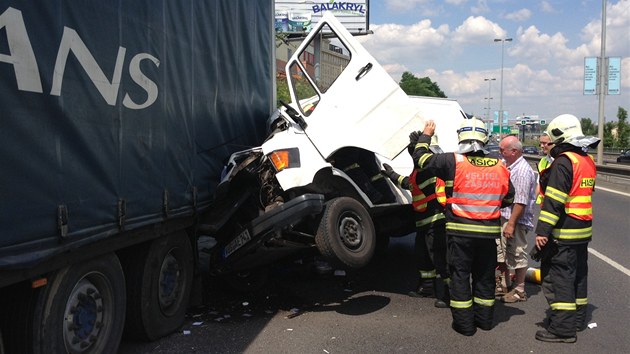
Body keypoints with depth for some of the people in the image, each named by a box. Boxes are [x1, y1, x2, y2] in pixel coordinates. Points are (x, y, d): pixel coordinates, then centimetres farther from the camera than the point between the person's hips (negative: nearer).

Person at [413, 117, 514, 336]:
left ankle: (464, 323, 11)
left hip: (460, 231, -4)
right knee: (484, 276, 17)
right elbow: (508, 198, 15)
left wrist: (426, 135, 16)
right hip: (489, 232, 4)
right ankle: (484, 318, 28)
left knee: (460, 275, 7)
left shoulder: (453, 162, -10)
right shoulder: (499, 166, 3)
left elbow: (421, 158, 0)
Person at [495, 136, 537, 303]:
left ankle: (519, 291, 13)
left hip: (516, 220, -10)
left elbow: (521, 202, -25)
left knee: (517, 255, 1)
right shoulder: (508, 166, 11)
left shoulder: (523, 171, -20)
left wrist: (511, 223, -26)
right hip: (503, 217, 10)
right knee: (501, 251, 19)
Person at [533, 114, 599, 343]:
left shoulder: (563, 162, -17)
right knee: (578, 273, 18)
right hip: (584, 230, 9)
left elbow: (554, 201, -22)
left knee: (557, 277, -5)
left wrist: (543, 230, -22)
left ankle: (563, 328, -3)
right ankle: (577, 319, 31)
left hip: (563, 232, -9)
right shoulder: (587, 161, 11)